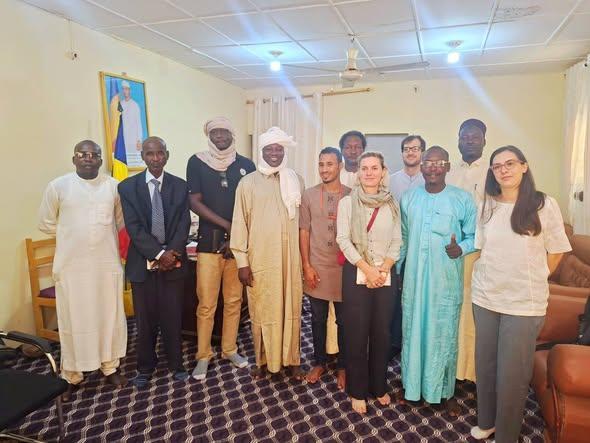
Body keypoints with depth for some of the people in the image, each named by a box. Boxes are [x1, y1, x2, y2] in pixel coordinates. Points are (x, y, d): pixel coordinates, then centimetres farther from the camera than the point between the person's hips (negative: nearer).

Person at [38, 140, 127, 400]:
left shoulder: (114, 186, 0)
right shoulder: (58, 186, -3)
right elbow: (46, 224, 6)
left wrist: (101, 236, 5)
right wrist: (73, 235, 5)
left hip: (107, 264, 1)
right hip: (71, 266, -1)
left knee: (110, 317, 11)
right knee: (73, 320, 8)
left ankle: (110, 368, 28)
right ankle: (72, 375, 25)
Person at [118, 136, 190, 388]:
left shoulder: (180, 186, 3)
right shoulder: (127, 187, -1)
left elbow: (184, 224, -2)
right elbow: (133, 227, -8)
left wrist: (173, 252, -16)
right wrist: (158, 254, -16)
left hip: (173, 261, 1)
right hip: (143, 262, 0)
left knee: (173, 317, 9)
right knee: (145, 318, 11)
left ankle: (175, 364, 27)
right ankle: (145, 367, 29)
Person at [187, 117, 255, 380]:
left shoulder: (246, 166, 5)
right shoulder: (197, 162, 1)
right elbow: (195, 203, -5)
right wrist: (228, 225, -13)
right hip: (209, 242, -2)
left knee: (234, 301, 11)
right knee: (206, 304, 2)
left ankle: (230, 349, 29)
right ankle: (203, 356, 20)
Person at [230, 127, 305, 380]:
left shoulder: (296, 181, 5)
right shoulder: (248, 183, -2)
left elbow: (302, 220, 9)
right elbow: (240, 223, -2)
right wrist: (242, 262, -6)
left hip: (290, 259, 2)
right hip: (260, 260, -2)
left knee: (291, 310, 11)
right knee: (261, 311, 9)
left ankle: (291, 359, 28)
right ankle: (263, 360, 28)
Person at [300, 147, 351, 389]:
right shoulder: (309, 195, 0)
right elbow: (303, 232, 1)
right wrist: (307, 266, -4)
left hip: (344, 268, -1)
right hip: (317, 268, 1)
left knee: (344, 321, 10)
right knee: (318, 319, 13)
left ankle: (342, 366, 27)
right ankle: (319, 362, 31)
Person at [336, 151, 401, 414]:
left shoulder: (392, 204, 6)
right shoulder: (347, 202, -1)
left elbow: (397, 241, 4)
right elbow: (343, 240, -8)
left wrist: (383, 269, -10)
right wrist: (367, 269, -14)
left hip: (386, 275, 2)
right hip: (356, 275, -2)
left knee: (382, 333, 10)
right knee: (356, 334, 4)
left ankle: (379, 386, 30)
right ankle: (358, 391, 21)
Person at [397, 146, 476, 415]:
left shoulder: (463, 200, -5)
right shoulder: (408, 198, 5)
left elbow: (474, 236, 0)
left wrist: (461, 249, -21)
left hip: (446, 280, -2)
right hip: (414, 277, 3)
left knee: (444, 334, 9)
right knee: (412, 330, 12)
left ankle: (445, 391, 29)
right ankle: (411, 384, 32)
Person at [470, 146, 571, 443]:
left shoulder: (544, 205, -6)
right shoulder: (486, 207, 4)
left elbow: (556, 252, 1)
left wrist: (532, 281, 5)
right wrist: (493, 278, 9)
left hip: (524, 303, -3)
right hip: (485, 297, 4)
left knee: (512, 374, 4)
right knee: (485, 365, 14)